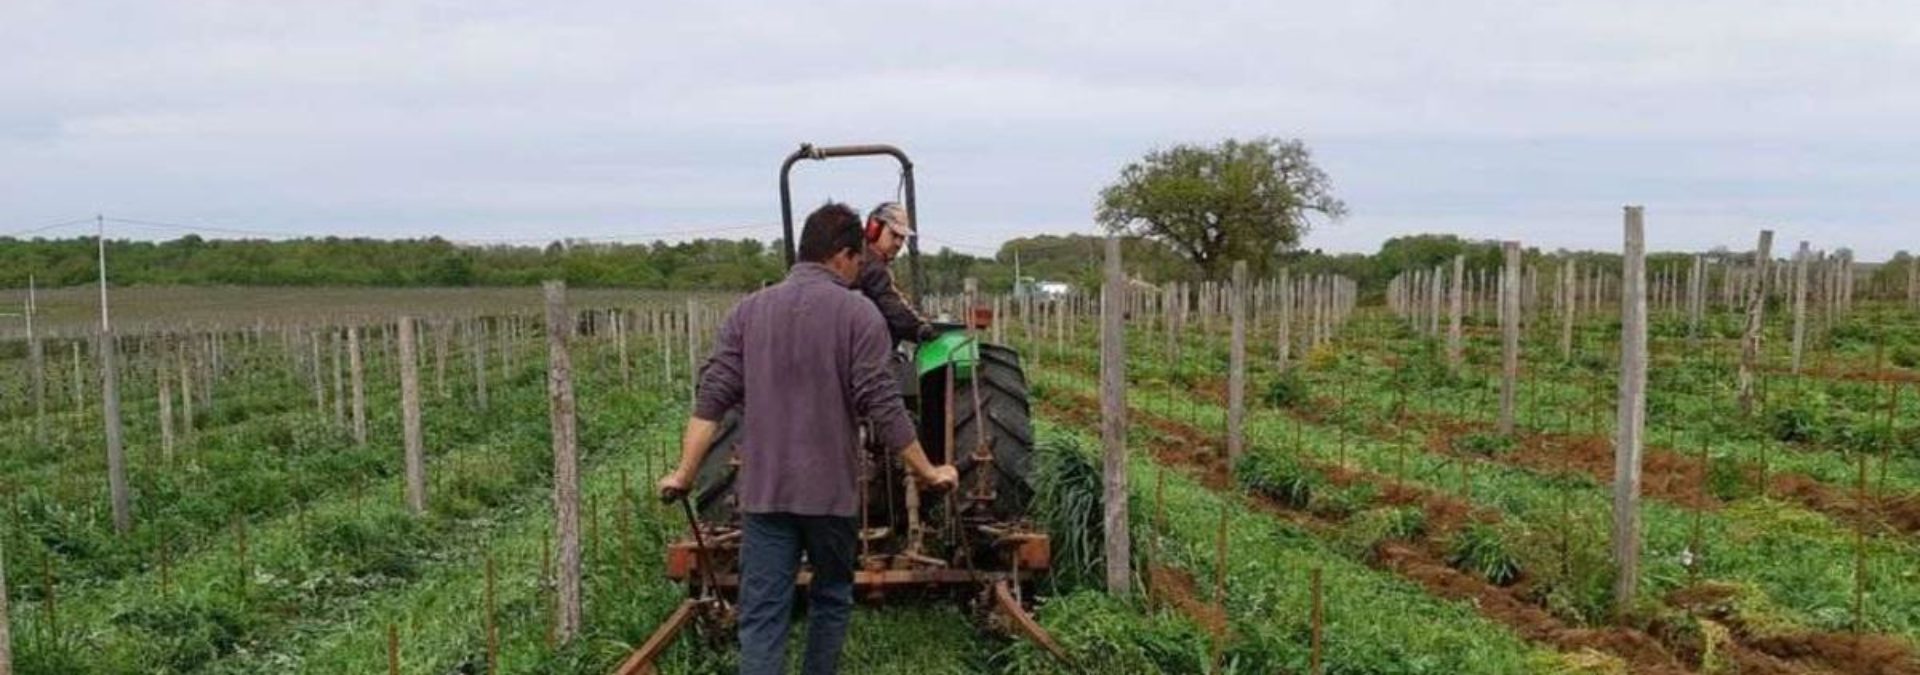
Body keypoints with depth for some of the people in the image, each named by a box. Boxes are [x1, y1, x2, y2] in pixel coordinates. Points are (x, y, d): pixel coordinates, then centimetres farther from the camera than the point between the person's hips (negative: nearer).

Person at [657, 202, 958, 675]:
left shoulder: (748, 310, 5)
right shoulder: (857, 314, -6)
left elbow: (712, 397, -1)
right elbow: (883, 408, -11)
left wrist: (684, 472, 2)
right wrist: (928, 473, -2)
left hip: (763, 490, 2)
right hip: (831, 489, -2)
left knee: (761, 615, 2)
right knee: (831, 598, 19)